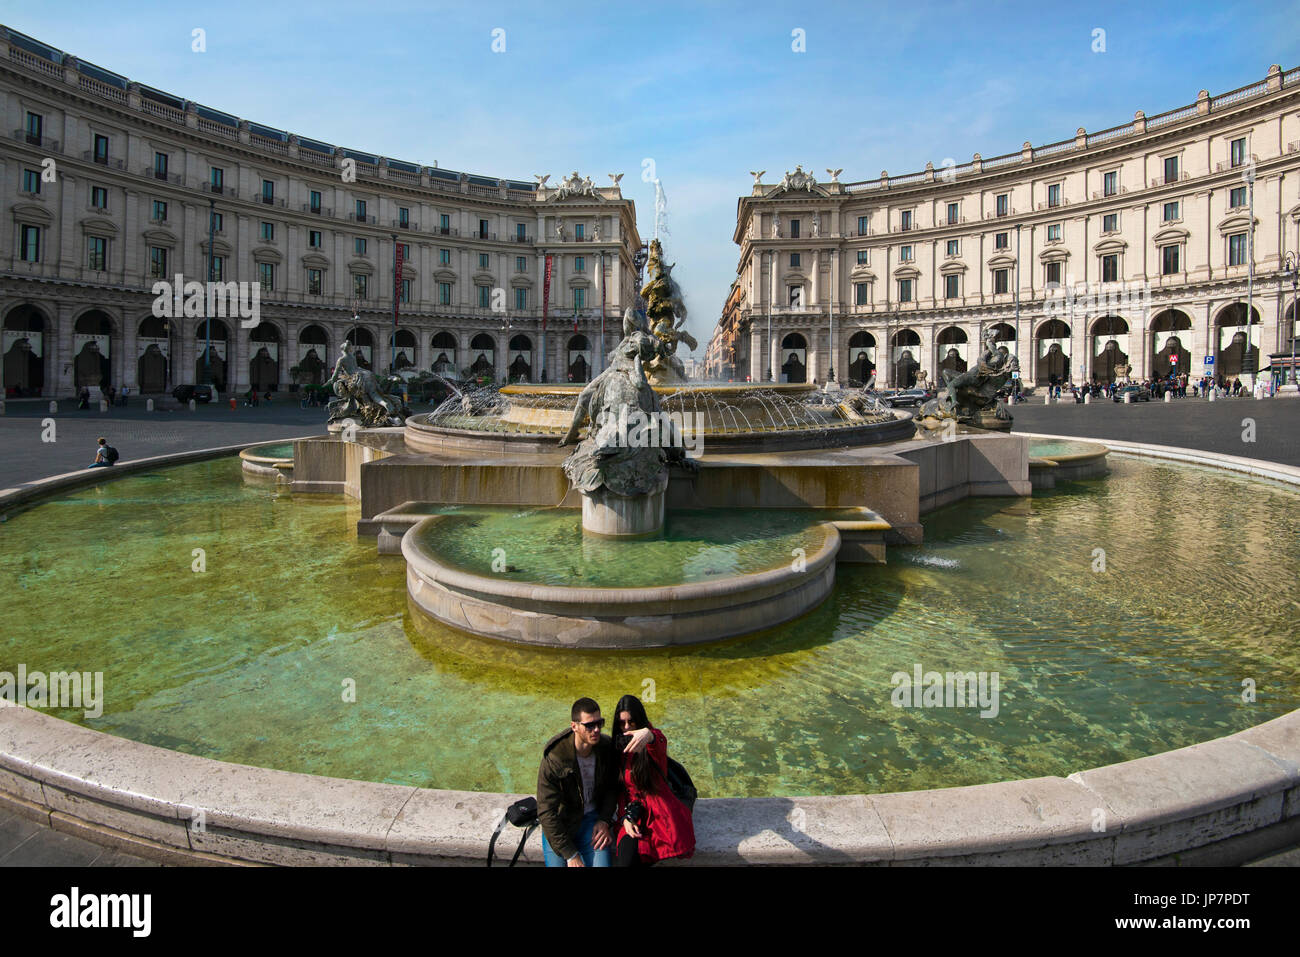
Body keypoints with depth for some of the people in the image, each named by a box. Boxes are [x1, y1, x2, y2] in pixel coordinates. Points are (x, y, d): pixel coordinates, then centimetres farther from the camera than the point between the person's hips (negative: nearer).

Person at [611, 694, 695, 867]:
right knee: (625, 861, -22)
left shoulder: (655, 737, -5)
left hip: (659, 813, -3)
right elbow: (620, 788, 11)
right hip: (633, 814, 3)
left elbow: (659, 746, -33)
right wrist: (625, 818, -6)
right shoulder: (618, 746, 9)